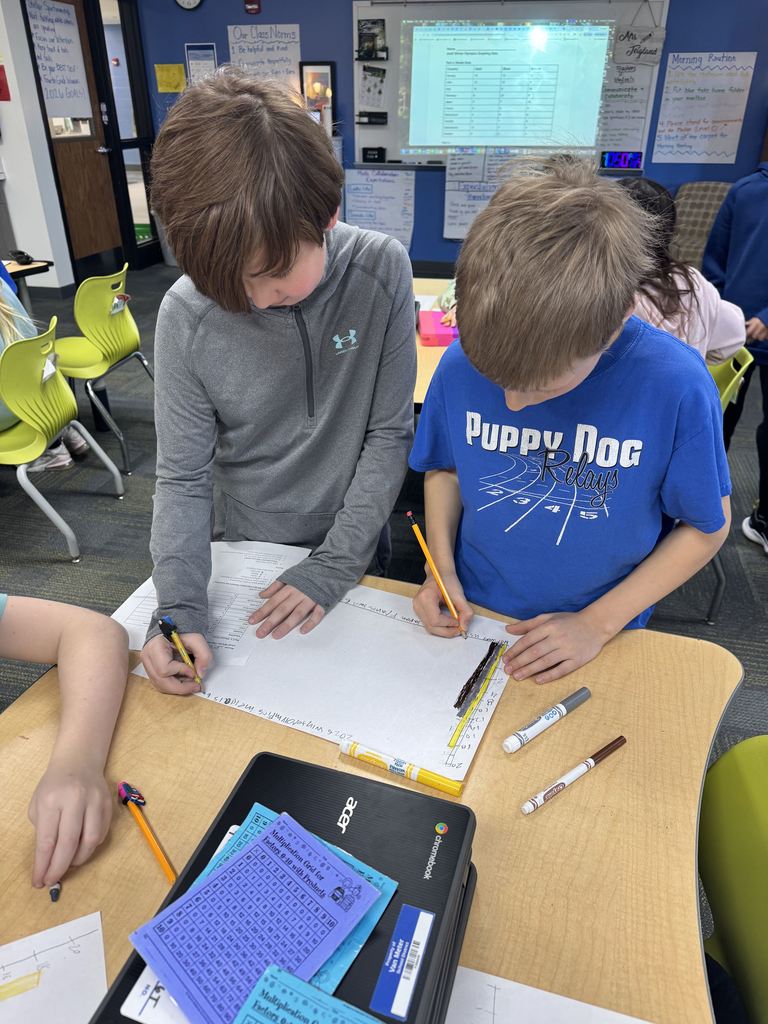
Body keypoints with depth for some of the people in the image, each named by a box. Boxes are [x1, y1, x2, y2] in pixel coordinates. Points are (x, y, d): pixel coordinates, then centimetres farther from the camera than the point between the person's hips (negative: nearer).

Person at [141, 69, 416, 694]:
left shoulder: (381, 271, -19)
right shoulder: (186, 315, -19)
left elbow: (389, 434, -15)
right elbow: (183, 476, -12)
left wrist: (335, 565, -17)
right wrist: (180, 604, -24)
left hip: (353, 551, 0)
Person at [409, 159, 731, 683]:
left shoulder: (677, 386, -22)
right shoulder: (462, 363, -16)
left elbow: (706, 527, -9)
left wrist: (598, 623, -14)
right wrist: (442, 569, -10)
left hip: (598, 641, 0)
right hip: (469, 619, 1)